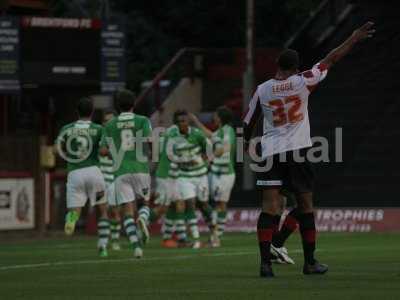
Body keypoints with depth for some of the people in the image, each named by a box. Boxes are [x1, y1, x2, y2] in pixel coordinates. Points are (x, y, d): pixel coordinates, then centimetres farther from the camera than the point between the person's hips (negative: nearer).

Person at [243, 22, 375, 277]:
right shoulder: (302, 82, -4)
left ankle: (265, 262, -15)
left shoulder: (262, 90, 1)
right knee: (306, 207, 10)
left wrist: (246, 142, 33)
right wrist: (355, 38, 15)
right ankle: (310, 262, 17)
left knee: (270, 208, -4)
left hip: (270, 152, 1)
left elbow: (248, 124, 12)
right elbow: (331, 59, 4)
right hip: (297, 151, -1)